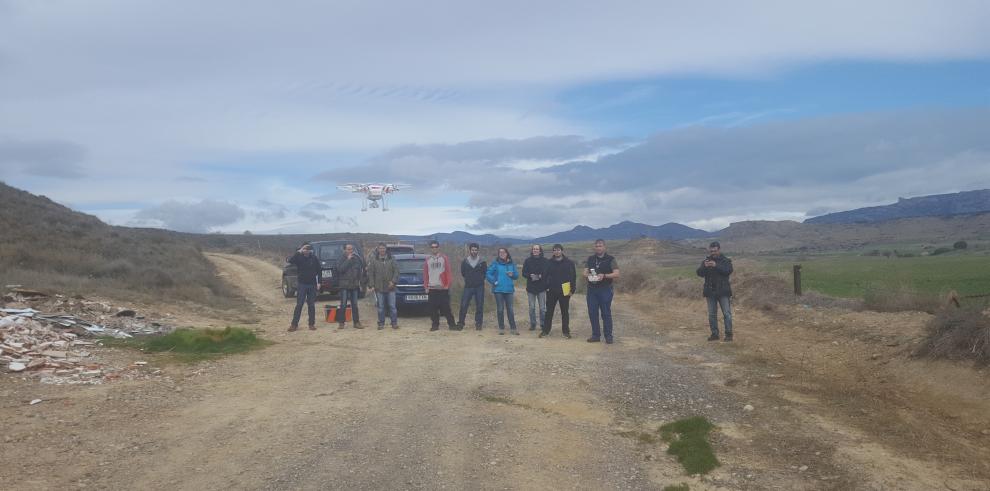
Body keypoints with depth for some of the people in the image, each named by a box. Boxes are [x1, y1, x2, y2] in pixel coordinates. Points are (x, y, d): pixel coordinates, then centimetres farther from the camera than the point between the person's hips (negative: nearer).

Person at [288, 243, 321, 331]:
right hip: (302, 284, -2)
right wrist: (299, 252, -27)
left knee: (311, 305, 7)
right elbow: (290, 261, -24)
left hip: (312, 284, 2)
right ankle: (294, 324, 1)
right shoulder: (299, 257, -4)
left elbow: (319, 270, 6)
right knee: (299, 305, -3)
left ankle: (312, 324, 13)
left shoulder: (314, 258, 1)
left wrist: (319, 282, 1)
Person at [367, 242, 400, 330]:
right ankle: (381, 323, 11)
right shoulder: (373, 260, 5)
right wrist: (372, 285, -3)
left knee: (392, 306, 1)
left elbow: (396, 271, 4)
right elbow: (370, 273, 4)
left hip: (390, 287, 0)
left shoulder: (391, 260, 6)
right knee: (380, 307, 4)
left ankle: (394, 323, 7)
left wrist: (393, 281, -9)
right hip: (379, 288, 0)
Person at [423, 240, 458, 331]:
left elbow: (448, 272, 0)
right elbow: (425, 274, 11)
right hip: (431, 288, 2)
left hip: (443, 287, -2)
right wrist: (426, 286, 4)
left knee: (446, 307, -3)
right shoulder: (428, 260, 9)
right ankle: (435, 324, 12)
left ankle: (451, 324, 2)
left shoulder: (444, 258, 2)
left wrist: (447, 285, -6)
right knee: (433, 309, 3)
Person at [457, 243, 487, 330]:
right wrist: (469, 279, 8)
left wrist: (480, 279, 2)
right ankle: (460, 323, 3)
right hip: (468, 287, 0)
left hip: (479, 287, 0)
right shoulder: (465, 261, 4)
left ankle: (478, 323, 10)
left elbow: (485, 273, 9)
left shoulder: (482, 262, 3)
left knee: (479, 306, 2)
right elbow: (462, 273, 13)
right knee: (463, 305, -4)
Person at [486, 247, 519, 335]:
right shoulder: (496, 263, -1)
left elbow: (516, 275, 12)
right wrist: (494, 281, -9)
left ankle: (513, 328, 9)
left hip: (509, 289, 2)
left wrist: (512, 274, -8)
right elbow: (488, 274, -1)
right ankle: (501, 328, 12)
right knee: (500, 309, 3)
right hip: (498, 289, -2)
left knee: (510, 309, 3)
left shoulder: (511, 264, 6)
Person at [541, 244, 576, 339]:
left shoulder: (569, 263, -1)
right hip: (551, 291, 1)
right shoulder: (549, 263, 5)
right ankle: (545, 330, 10)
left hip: (564, 291, -1)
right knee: (549, 311, 4)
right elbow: (546, 276, 8)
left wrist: (572, 290, -7)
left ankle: (566, 331, 13)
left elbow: (573, 277, -1)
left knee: (565, 312, 6)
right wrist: (546, 287, -2)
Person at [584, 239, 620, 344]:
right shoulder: (590, 259, 13)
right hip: (592, 289, 4)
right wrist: (588, 275, -14)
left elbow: (616, 274, -6)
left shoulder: (610, 259, 1)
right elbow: (585, 272, 10)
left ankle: (608, 336, 3)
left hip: (605, 289, -4)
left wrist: (604, 276, -20)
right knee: (592, 313, 5)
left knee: (606, 313, -2)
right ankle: (596, 335, 14)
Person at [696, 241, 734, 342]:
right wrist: (704, 267, -22)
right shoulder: (706, 261, 10)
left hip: (723, 292, -3)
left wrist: (716, 265, -26)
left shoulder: (726, 261, 3)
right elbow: (699, 273, -2)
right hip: (710, 292, 3)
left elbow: (729, 271, -16)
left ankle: (729, 334, 1)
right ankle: (714, 334, 13)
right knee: (712, 314, 6)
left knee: (727, 313, -4)